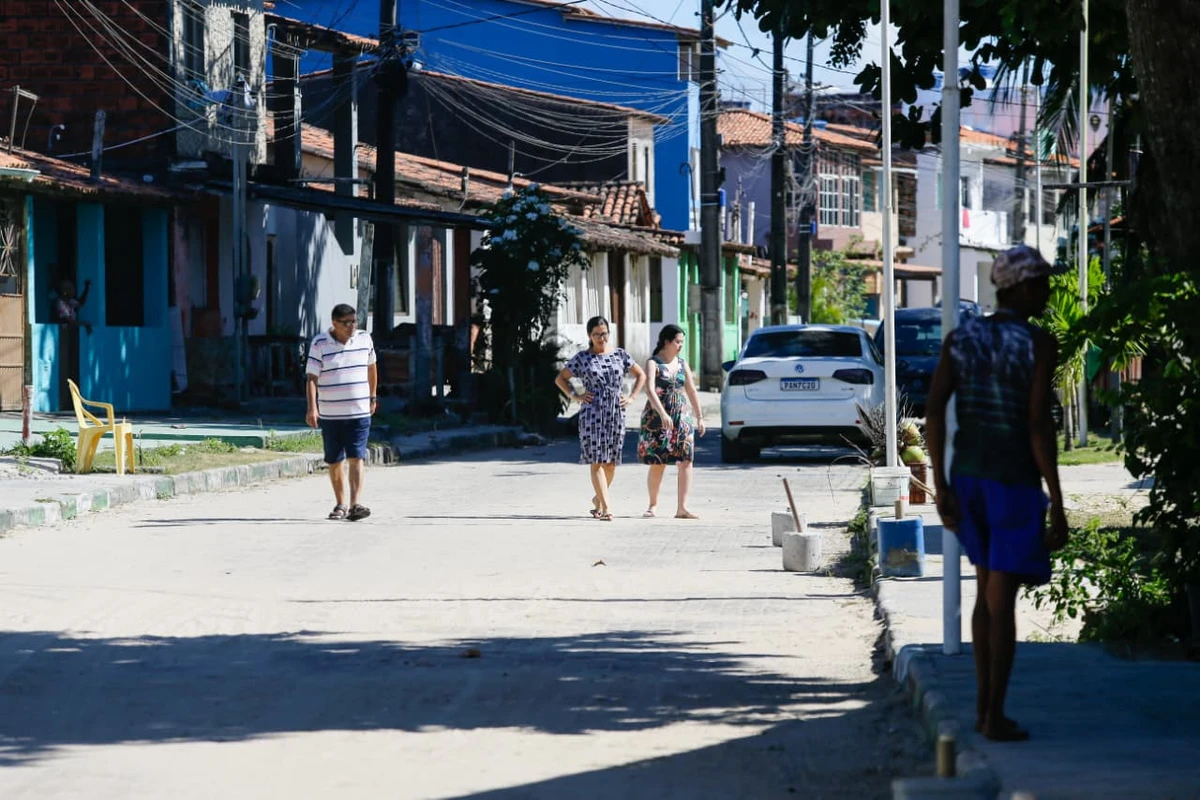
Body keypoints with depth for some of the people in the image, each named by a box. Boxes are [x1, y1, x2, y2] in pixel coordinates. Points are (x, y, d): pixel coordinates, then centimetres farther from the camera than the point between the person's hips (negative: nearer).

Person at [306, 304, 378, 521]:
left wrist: (372, 397, 25)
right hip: (330, 414, -1)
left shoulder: (365, 339, 3)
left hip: (359, 413, 1)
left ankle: (355, 505, -18)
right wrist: (312, 408, -22)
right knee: (334, 462, 8)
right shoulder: (319, 344, -7)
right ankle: (340, 504, 22)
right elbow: (312, 378, -11)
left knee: (356, 458, -11)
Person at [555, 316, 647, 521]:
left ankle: (599, 498, 28)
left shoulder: (619, 355, 7)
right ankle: (606, 506, -14)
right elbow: (560, 379, 10)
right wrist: (575, 395, -3)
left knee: (611, 461, 6)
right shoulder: (582, 358, 2)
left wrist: (631, 397, 6)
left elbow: (641, 375, 17)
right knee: (597, 461, -10)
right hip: (592, 413, -3)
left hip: (616, 412, 3)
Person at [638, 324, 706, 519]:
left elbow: (692, 391, 16)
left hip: (681, 418, 5)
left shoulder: (682, 364, 12)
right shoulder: (653, 363, -6)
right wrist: (663, 414, -31)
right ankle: (653, 505, 15)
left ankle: (682, 508, -8)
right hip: (657, 419, -5)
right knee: (657, 464, -2)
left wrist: (699, 417, 11)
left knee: (686, 461, -7)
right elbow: (650, 390, -20)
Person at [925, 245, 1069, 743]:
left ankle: (983, 704, 21)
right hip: (1015, 482, -6)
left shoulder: (959, 337, 3)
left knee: (987, 586, 20)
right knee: (1002, 597, 0)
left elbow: (934, 411, -3)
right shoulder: (1039, 345, -13)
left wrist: (941, 488, 2)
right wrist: (1057, 506, -13)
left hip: (966, 476, 6)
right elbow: (1039, 426, -18)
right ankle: (995, 718, 4)